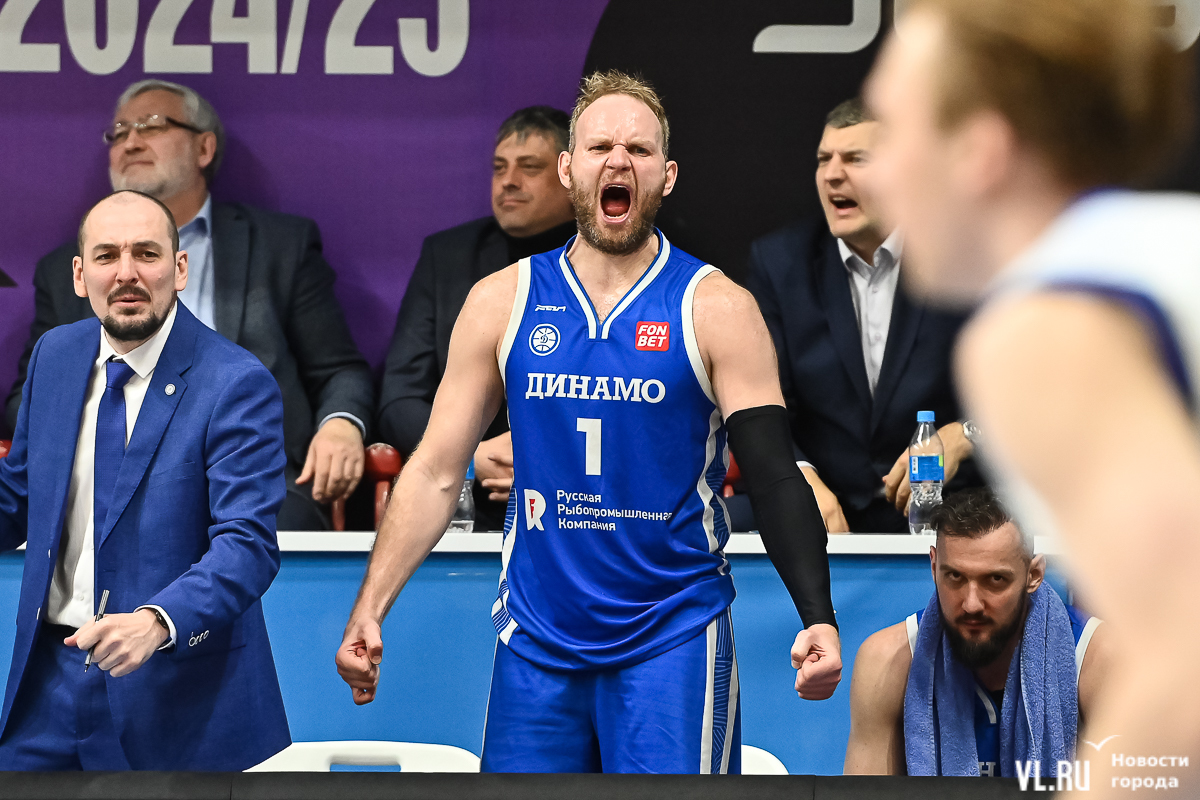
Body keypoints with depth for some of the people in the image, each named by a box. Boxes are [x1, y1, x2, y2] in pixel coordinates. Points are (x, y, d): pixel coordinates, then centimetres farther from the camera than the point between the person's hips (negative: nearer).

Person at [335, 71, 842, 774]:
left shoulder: (716, 309, -2)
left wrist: (818, 618, -21)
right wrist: (370, 609, -3)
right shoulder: (501, 302, 5)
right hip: (537, 642, 2)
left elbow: (775, 477, -7)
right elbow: (437, 473, 7)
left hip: (673, 635, -2)